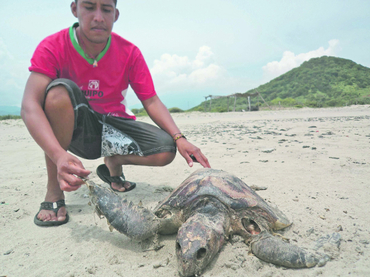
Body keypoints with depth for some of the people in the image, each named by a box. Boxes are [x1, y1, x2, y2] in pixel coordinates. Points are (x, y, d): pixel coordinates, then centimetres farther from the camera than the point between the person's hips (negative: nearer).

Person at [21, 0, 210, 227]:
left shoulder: (130, 53, -8)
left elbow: (151, 101, -10)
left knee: (166, 150, -22)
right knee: (60, 90, -34)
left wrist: (179, 139, -27)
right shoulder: (53, 47, -15)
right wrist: (59, 156, -45)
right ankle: (54, 192, -21)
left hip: (113, 126, 2)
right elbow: (30, 106, -27)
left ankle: (113, 163, 9)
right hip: (75, 127, -1)